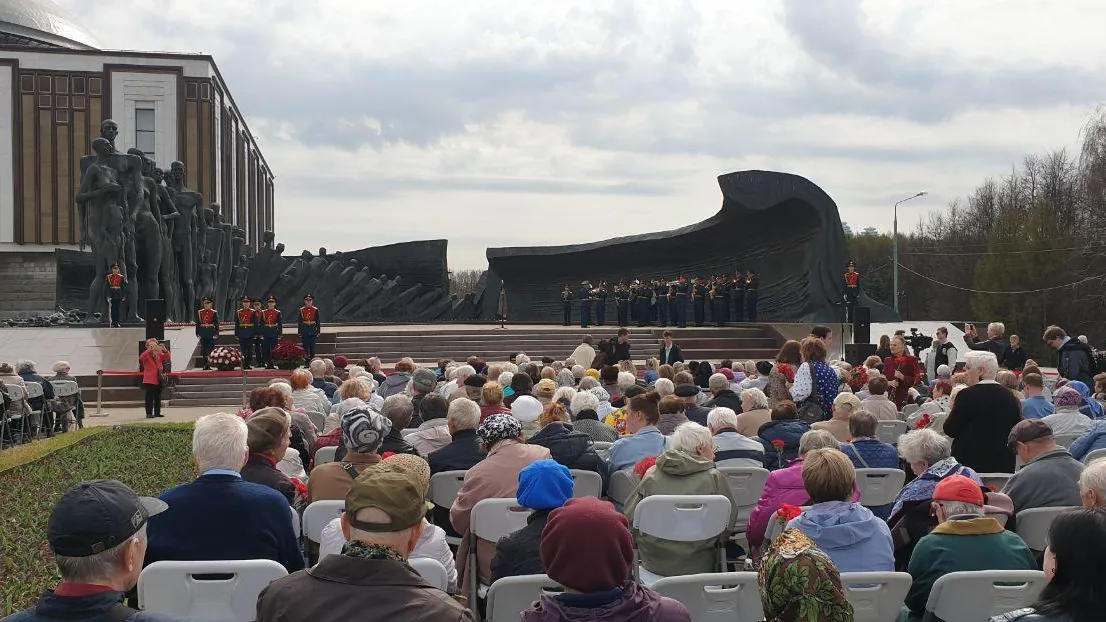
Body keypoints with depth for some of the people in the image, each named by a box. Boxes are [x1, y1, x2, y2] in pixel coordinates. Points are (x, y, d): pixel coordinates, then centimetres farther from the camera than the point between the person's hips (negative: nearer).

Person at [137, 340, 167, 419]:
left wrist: (164, 350, -16)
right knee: (149, 398, -4)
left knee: (158, 398, 11)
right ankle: (149, 413, -2)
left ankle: (157, 412, 18)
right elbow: (141, 358, -24)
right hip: (149, 380, -5)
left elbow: (167, 358, 2)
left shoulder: (159, 355, 11)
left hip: (158, 380, 5)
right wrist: (150, 350, -33)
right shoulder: (147, 354, -4)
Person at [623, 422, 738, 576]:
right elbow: (729, 519, -1)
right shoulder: (714, 477, -4)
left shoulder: (651, 475, 2)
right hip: (697, 565, -3)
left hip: (653, 563, 3)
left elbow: (628, 516, 3)